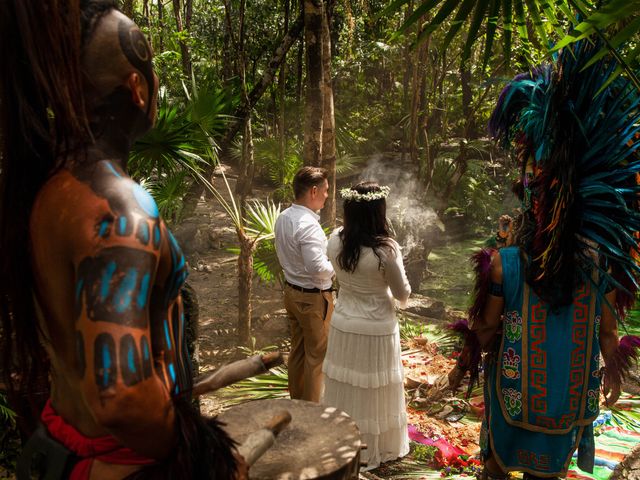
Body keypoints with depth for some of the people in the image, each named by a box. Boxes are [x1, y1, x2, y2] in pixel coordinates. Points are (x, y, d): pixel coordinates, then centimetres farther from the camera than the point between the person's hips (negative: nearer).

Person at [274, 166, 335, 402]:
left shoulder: (283, 217, 2)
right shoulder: (308, 225, -25)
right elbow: (318, 268, -30)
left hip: (292, 291, 9)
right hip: (313, 297, -9)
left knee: (297, 350, 20)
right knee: (317, 355, 6)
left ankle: (296, 400, 35)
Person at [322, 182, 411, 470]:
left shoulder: (335, 240, -10)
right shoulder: (386, 249, -23)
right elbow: (403, 294, -10)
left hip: (343, 325, 4)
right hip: (376, 330, -4)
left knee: (345, 389, 19)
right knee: (373, 391, 14)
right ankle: (374, 449, 32)